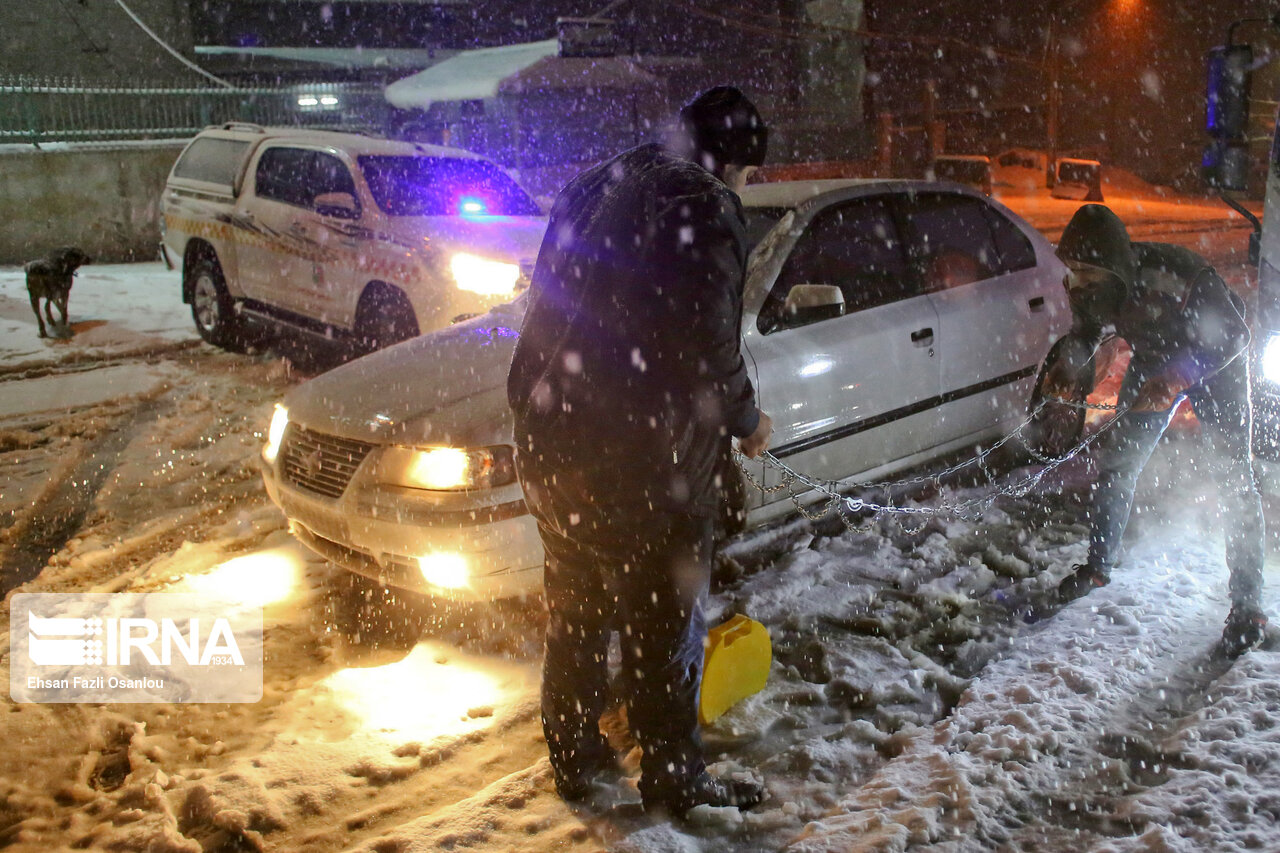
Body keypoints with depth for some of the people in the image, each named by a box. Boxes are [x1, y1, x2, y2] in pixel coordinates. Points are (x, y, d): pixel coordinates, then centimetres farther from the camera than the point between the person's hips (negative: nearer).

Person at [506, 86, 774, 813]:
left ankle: (574, 756, 32)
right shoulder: (705, 209, -12)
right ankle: (674, 775, 19)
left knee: (575, 609, 20)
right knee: (664, 622, 7)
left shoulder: (592, 190, 14)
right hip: (641, 458, -8)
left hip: (551, 439, 8)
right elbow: (707, 347, -17)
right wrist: (747, 419, -1)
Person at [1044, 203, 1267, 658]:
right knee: (1117, 460, 4)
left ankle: (1246, 605, -2)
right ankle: (1097, 565, 22)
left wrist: (1173, 380, -45)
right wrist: (1065, 368, -21)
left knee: (1234, 476, -10)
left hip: (1216, 364, -5)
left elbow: (1231, 336, -31)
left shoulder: (1176, 273, -39)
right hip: (1153, 366, 5)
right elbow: (1086, 331, 0)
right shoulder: (1089, 287, -21)